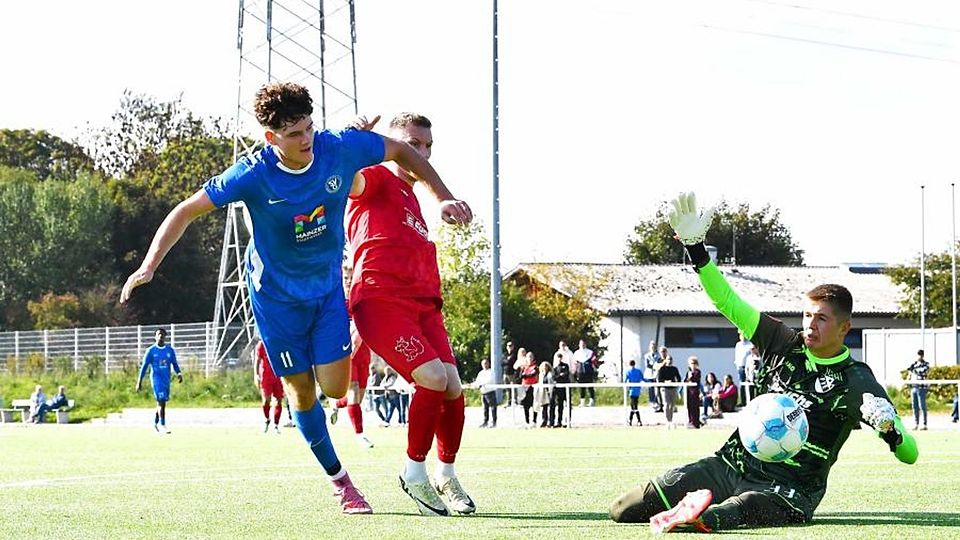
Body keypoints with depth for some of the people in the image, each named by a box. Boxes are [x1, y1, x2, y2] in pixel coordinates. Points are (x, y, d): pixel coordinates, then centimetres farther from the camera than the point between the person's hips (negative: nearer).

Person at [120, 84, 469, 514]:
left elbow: (401, 151, -1)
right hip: (276, 293, -2)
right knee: (301, 392, 3)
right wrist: (149, 265, -28)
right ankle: (338, 479, 21)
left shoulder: (339, 148, -18)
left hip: (328, 285, 2)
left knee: (334, 388, -10)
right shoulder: (254, 175, -24)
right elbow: (187, 211, -19)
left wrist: (443, 197, -5)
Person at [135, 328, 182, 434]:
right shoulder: (151, 350, -1)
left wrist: (179, 373, -9)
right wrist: (139, 382, -2)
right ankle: (162, 425, -16)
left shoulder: (170, 350, 9)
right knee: (161, 400, -15)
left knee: (163, 402, 9)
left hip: (166, 379, 4)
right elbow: (144, 366, 1)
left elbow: (175, 364, 12)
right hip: (156, 378, -4)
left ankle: (155, 424, 26)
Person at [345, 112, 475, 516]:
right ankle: (414, 472, -6)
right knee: (434, 377, -22)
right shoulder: (378, 179, 2)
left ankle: (446, 476, 18)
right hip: (381, 301, -8)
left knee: (453, 386, -2)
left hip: (423, 304, 8)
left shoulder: (411, 197, 27)